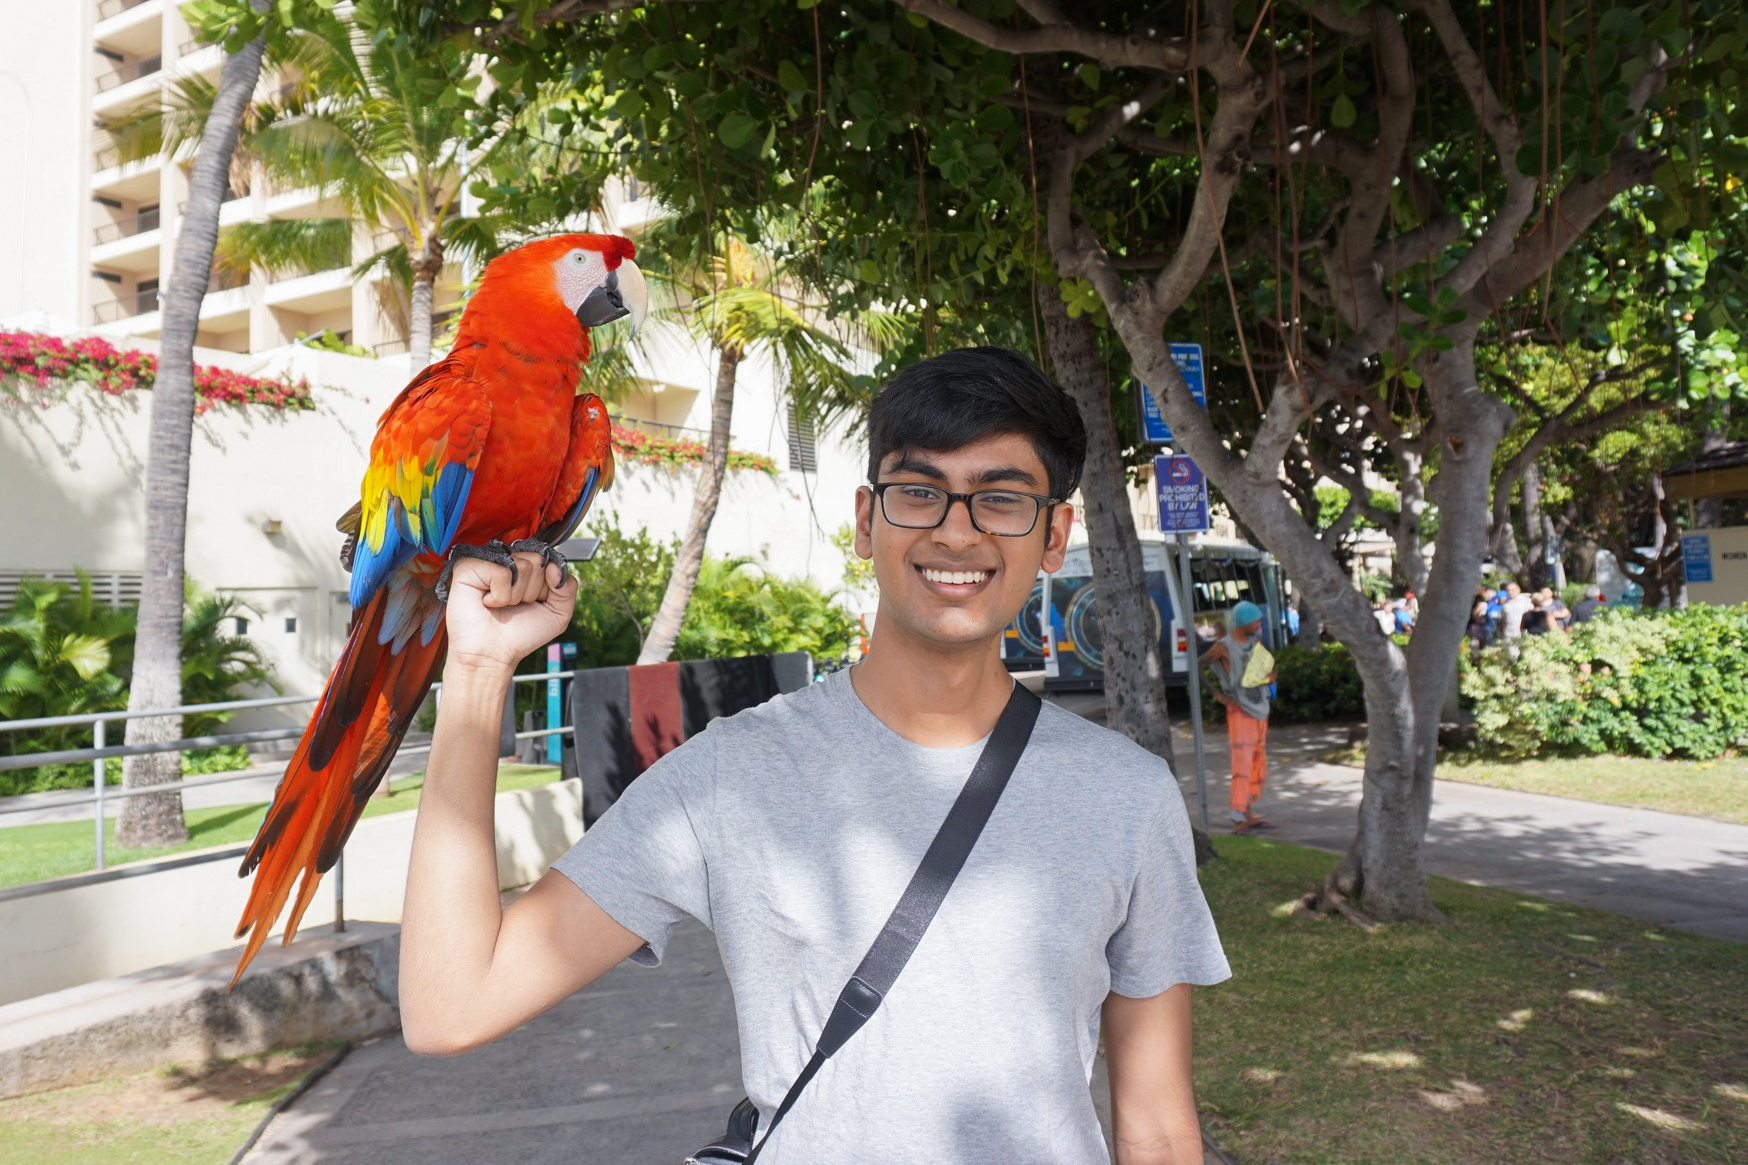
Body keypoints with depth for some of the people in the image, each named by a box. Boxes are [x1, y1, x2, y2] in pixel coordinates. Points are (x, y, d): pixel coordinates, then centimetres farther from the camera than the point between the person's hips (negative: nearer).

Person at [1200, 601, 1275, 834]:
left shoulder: (1256, 641, 8)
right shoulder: (1224, 647, -13)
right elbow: (1196, 667, -10)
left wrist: (1270, 676, -2)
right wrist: (1217, 694, -12)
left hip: (1260, 710, 8)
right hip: (1240, 711, -8)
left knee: (1259, 766, 11)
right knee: (1242, 764, -14)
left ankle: (1249, 815, 21)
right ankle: (1238, 820, -13)